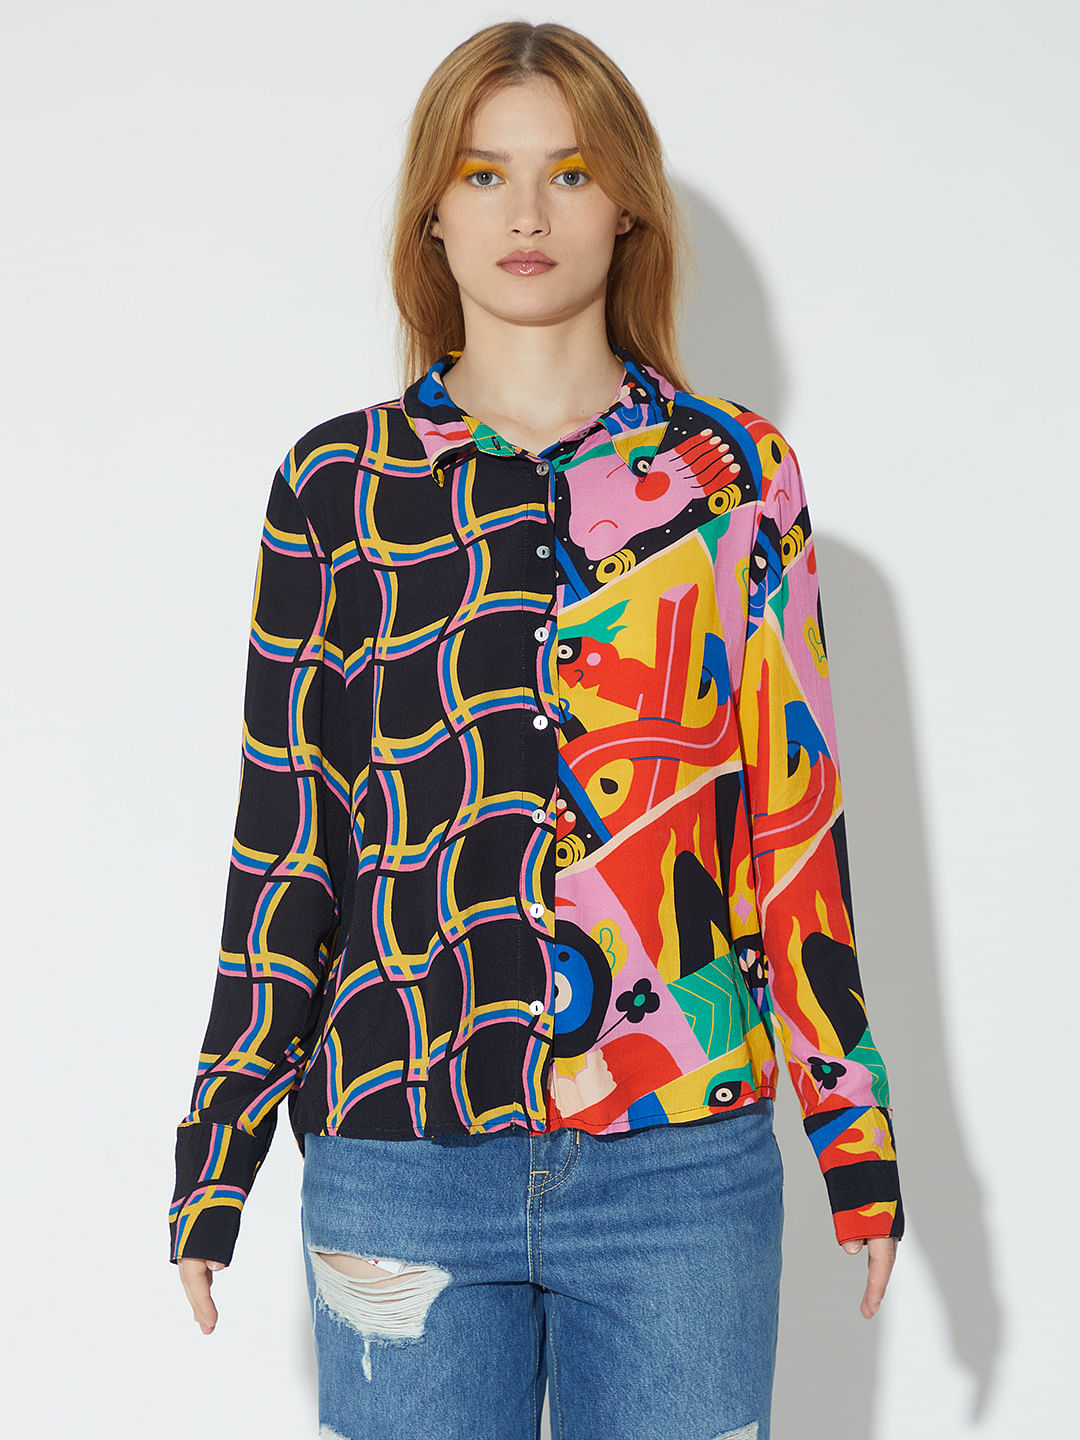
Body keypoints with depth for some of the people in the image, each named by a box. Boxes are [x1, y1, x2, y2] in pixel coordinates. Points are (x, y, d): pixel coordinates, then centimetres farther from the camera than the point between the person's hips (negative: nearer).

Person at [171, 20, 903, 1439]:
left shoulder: (736, 472, 4)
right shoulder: (336, 482, 4)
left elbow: (796, 812, 6)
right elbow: (286, 837, 6)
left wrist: (855, 1128, 6)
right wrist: (216, 1153, 5)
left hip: (685, 1164, 0)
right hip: (399, 1165, 0)